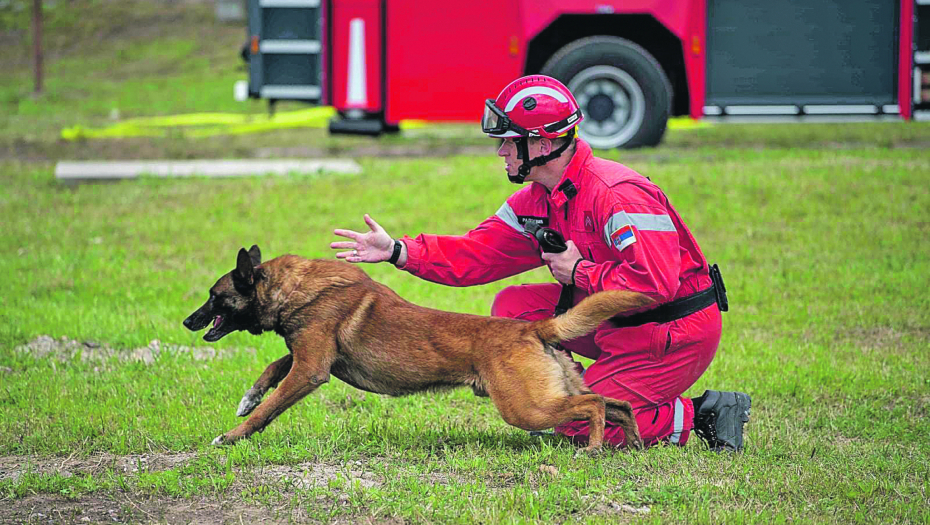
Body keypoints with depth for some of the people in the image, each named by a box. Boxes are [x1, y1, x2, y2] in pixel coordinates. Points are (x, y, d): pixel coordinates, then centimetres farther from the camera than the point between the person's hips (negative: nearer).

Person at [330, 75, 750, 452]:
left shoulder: (617, 195, -25)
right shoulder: (536, 202, 5)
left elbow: (655, 282, -33)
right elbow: (477, 254, 6)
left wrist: (579, 273, -21)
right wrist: (398, 251, -4)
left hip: (677, 334, -9)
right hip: (621, 326, 9)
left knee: (579, 427, -11)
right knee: (514, 307, 5)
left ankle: (698, 415, -2)